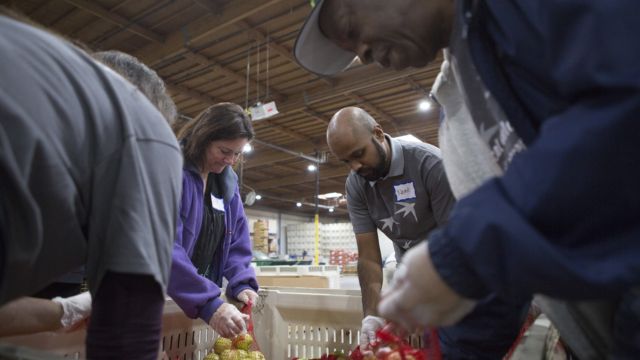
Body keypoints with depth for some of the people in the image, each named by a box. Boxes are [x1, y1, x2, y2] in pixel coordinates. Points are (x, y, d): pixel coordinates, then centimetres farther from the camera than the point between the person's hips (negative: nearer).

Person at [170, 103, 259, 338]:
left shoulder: (228, 181, 3)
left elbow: (237, 239, 5)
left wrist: (242, 283, -11)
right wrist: (208, 303, -34)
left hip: (203, 296, 6)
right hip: (158, 296, -5)